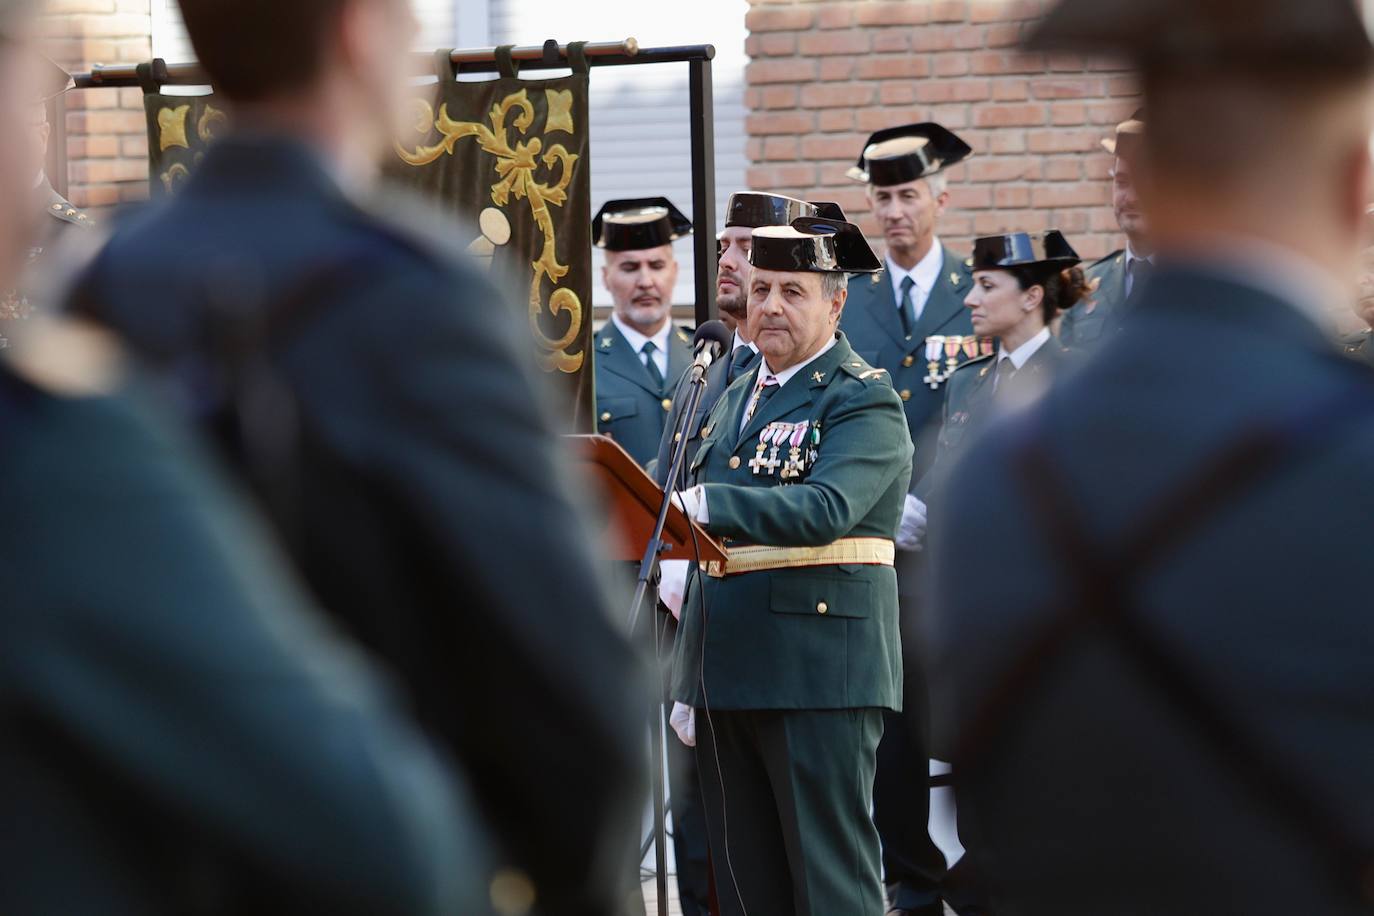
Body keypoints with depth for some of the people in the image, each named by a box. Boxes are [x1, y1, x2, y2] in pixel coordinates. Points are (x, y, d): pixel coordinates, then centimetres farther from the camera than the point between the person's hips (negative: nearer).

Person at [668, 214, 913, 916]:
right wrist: (689, 685, 18)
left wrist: (700, 507, -35)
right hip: (729, 675, 8)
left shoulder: (862, 400, -5)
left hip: (818, 673, -8)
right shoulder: (735, 400, 19)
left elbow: (826, 509, -25)